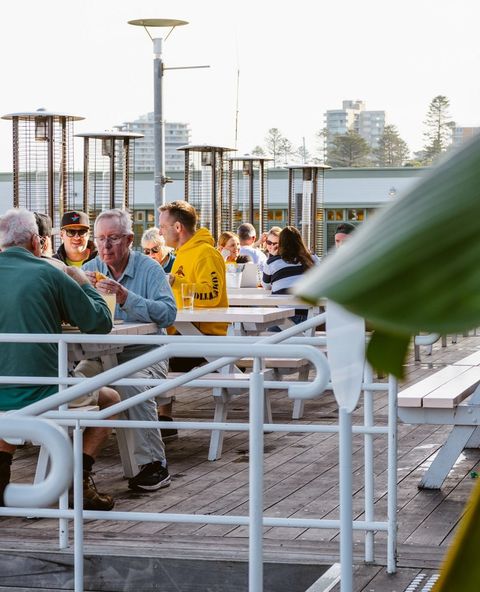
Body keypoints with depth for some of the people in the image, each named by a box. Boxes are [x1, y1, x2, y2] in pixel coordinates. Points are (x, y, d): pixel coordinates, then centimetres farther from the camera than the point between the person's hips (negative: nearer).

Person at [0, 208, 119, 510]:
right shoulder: (50, 275, -8)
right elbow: (101, 323, -1)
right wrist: (84, 284, 14)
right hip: (44, 394, -4)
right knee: (110, 398, 22)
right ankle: (82, 479, 8)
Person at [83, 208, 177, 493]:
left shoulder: (149, 269, -3)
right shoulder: (91, 269, 9)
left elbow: (168, 314, -19)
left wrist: (125, 297, -26)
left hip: (144, 352, -4)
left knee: (133, 384, -34)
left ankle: (155, 464, -22)